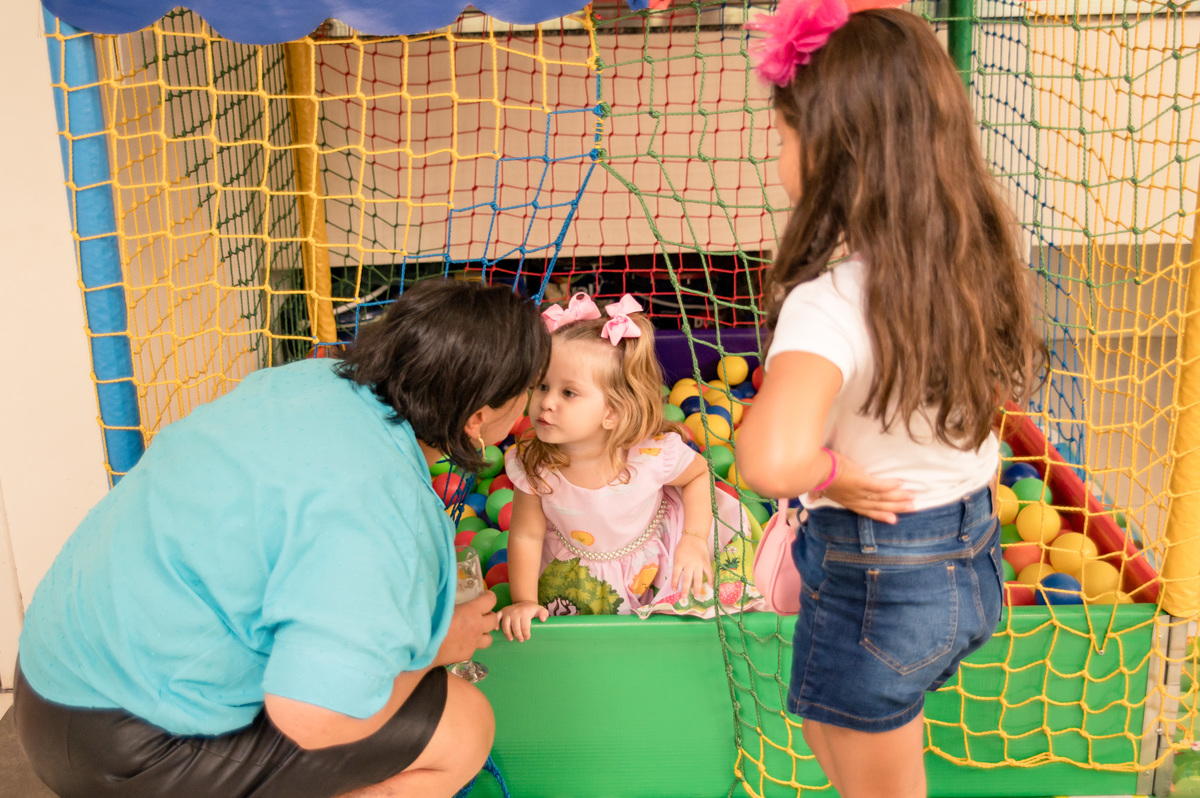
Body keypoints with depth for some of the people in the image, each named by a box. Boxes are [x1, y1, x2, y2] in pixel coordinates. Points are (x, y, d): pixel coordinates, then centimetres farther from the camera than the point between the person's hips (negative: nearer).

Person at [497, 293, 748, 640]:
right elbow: (526, 536, -14)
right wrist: (523, 601, -18)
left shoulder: (654, 454, -31)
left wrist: (695, 538, -17)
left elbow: (699, 472, -9)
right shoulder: (534, 465, -27)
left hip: (651, 560, -1)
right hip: (576, 569, 1)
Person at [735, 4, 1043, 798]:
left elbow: (771, 458, -48)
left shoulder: (830, 300, -30)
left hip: (872, 582, -7)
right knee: (833, 729, 32)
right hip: (975, 557, 7)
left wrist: (830, 476, -26)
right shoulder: (977, 261, -6)